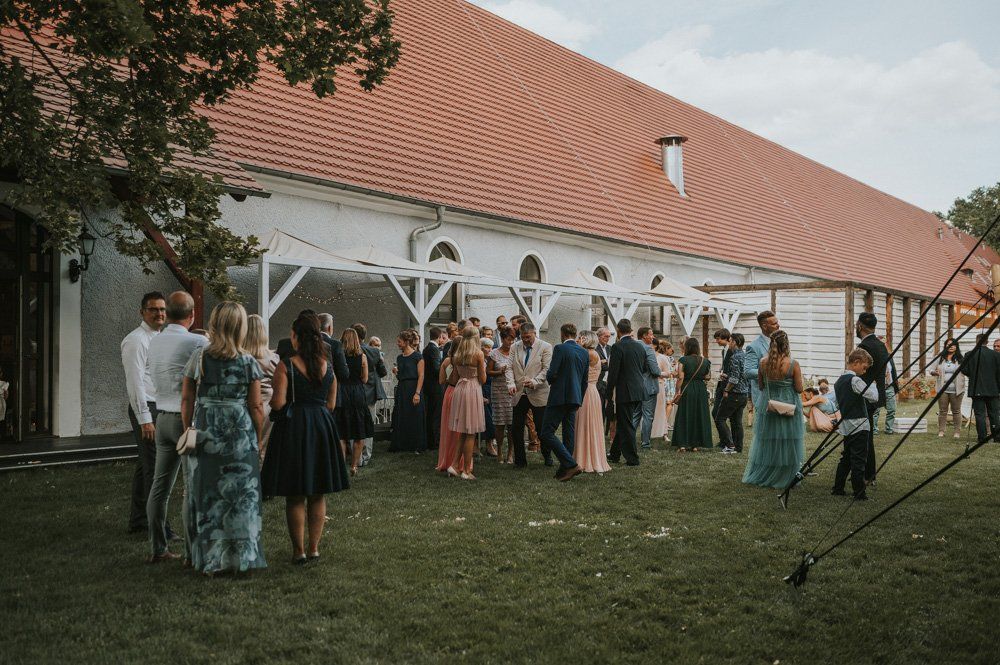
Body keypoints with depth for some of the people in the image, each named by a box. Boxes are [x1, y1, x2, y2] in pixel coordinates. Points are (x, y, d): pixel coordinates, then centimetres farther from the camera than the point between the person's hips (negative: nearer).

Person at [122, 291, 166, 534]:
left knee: (145, 464, 14)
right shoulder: (136, 340, -10)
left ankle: (138, 522, 23)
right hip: (146, 409, -9)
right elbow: (135, 381, -16)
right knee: (156, 468, -9)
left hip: (162, 408, 9)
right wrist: (145, 418, -21)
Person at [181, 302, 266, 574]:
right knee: (242, 495, 9)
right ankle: (242, 557, 15)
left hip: (206, 432, 1)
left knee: (208, 494, 10)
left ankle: (210, 559, 18)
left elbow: (187, 400, 1)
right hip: (241, 436, -1)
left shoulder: (199, 358, -2)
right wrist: (258, 439, 7)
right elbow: (256, 406, -3)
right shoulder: (249, 362, -4)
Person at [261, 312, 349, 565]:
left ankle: (299, 550, 11)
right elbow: (331, 405, 7)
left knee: (295, 496, 7)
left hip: (293, 428, -4)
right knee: (318, 495, 13)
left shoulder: (286, 366, -11)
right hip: (322, 428, 4)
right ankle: (314, 548, 18)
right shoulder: (328, 366, 2)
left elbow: (278, 403, -15)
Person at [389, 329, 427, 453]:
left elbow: (421, 376, -12)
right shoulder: (399, 358, 12)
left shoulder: (417, 357, -9)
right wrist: (396, 372, 0)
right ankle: (401, 444, 19)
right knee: (400, 418, 9)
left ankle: (416, 446, 10)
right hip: (401, 389, 7)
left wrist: (417, 393, -18)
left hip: (413, 389, -7)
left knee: (414, 418, 0)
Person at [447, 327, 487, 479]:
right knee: (471, 434, 2)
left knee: (463, 433, 15)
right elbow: (482, 379, -6)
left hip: (459, 390, 6)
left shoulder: (457, 354, 6)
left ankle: (454, 465, 9)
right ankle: (466, 471, 5)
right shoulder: (478, 353, -9)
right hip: (473, 390, -5)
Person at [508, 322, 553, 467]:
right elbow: (510, 367, 5)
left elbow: (547, 369, -10)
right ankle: (520, 460, 15)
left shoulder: (545, 347, -2)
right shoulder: (515, 347, 10)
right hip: (519, 394, 3)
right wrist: (511, 383, -12)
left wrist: (535, 382, -24)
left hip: (538, 394, -3)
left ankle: (547, 457, 25)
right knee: (517, 428, 3)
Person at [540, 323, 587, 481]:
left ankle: (571, 464, -14)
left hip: (559, 397, -7)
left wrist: (550, 380, 7)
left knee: (546, 433, -5)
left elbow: (552, 373, -16)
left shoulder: (560, 349, -10)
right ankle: (564, 470, 15)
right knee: (569, 434, 11)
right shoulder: (585, 352, 10)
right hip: (575, 398, 8)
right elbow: (585, 380, 14)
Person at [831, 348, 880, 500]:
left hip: (846, 425, 8)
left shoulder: (839, 381, 12)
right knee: (859, 460, -4)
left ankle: (837, 489, 19)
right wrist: (872, 384, -3)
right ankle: (859, 494, -1)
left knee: (846, 457, 16)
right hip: (858, 425, -8)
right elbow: (874, 398, -18)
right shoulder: (855, 380, -15)